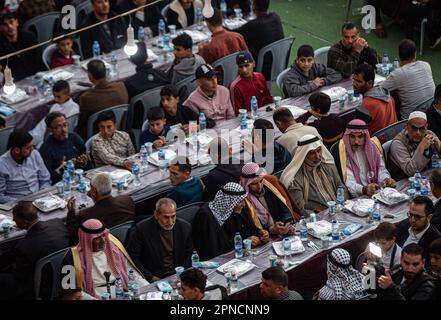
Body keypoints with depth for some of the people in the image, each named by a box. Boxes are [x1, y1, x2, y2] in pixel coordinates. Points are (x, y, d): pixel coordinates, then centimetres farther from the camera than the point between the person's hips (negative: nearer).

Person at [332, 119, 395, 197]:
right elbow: (349, 183, -17)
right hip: (355, 199, -4)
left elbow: (381, 169, 6)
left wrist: (386, 179, -17)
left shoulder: (373, 146, 5)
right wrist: (364, 189, -36)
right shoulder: (341, 152, -10)